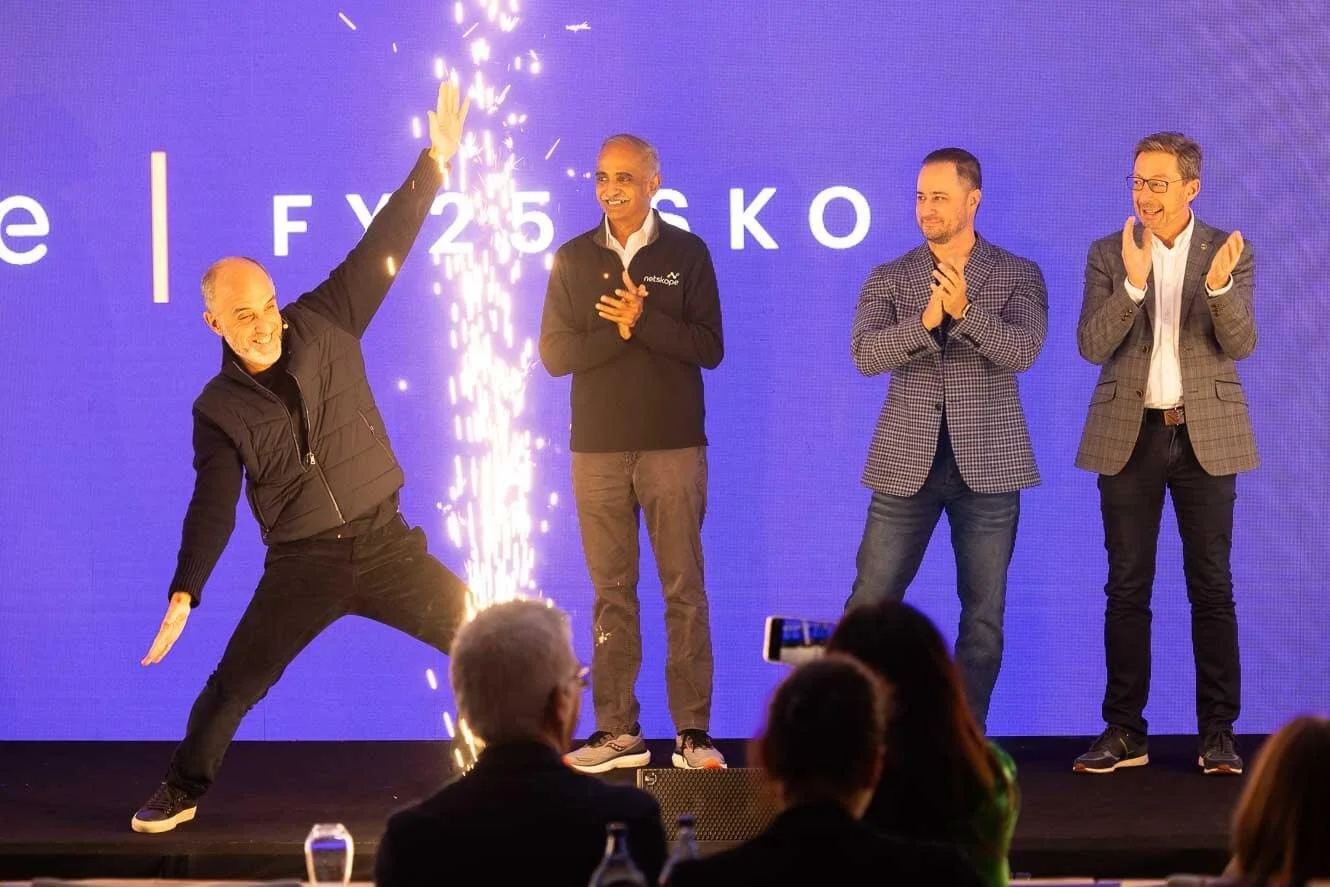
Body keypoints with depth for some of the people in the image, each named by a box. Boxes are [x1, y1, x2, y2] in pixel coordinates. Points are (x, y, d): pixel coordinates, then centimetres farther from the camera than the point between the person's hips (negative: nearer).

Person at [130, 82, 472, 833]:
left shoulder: (325, 324, -3)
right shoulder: (219, 408, -5)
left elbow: (382, 249, -7)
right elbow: (213, 508, -6)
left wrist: (435, 163, -14)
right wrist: (184, 595, -16)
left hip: (384, 541, 1)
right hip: (302, 563, -1)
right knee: (235, 682, -2)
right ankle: (182, 792, 16)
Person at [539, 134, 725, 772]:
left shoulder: (686, 253, 3)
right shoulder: (573, 259, 8)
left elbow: (709, 347, -5)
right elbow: (554, 354, 0)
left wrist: (642, 319, -15)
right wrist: (619, 330, -12)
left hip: (673, 446, -2)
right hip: (597, 449, 2)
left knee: (684, 589, -2)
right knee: (611, 592, 5)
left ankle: (693, 732, 1)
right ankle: (617, 731, 10)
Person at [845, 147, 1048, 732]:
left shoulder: (1019, 277, 4)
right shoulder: (888, 279, 6)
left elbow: (1022, 352, -13)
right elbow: (865, 354, -10)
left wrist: (966, 311, -29)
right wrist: (924, 321, -27)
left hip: (987, 464, 0)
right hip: (907, 463, 1)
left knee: (984, 613, 3)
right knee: (870, 603, 1)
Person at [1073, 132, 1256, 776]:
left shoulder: (1228, 252, 1)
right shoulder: (1109, 254, 2)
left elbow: (1240, 345, -8)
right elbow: (1092, 346, -8)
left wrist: (1220, 286, -27)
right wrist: (1133, 282, -23)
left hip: (1206, 435, -1)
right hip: (1129, 435, 1)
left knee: (1212, 586, 1)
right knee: (1127, 588, 4)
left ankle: (1218, 734, 7)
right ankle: (1124, 732, 10)